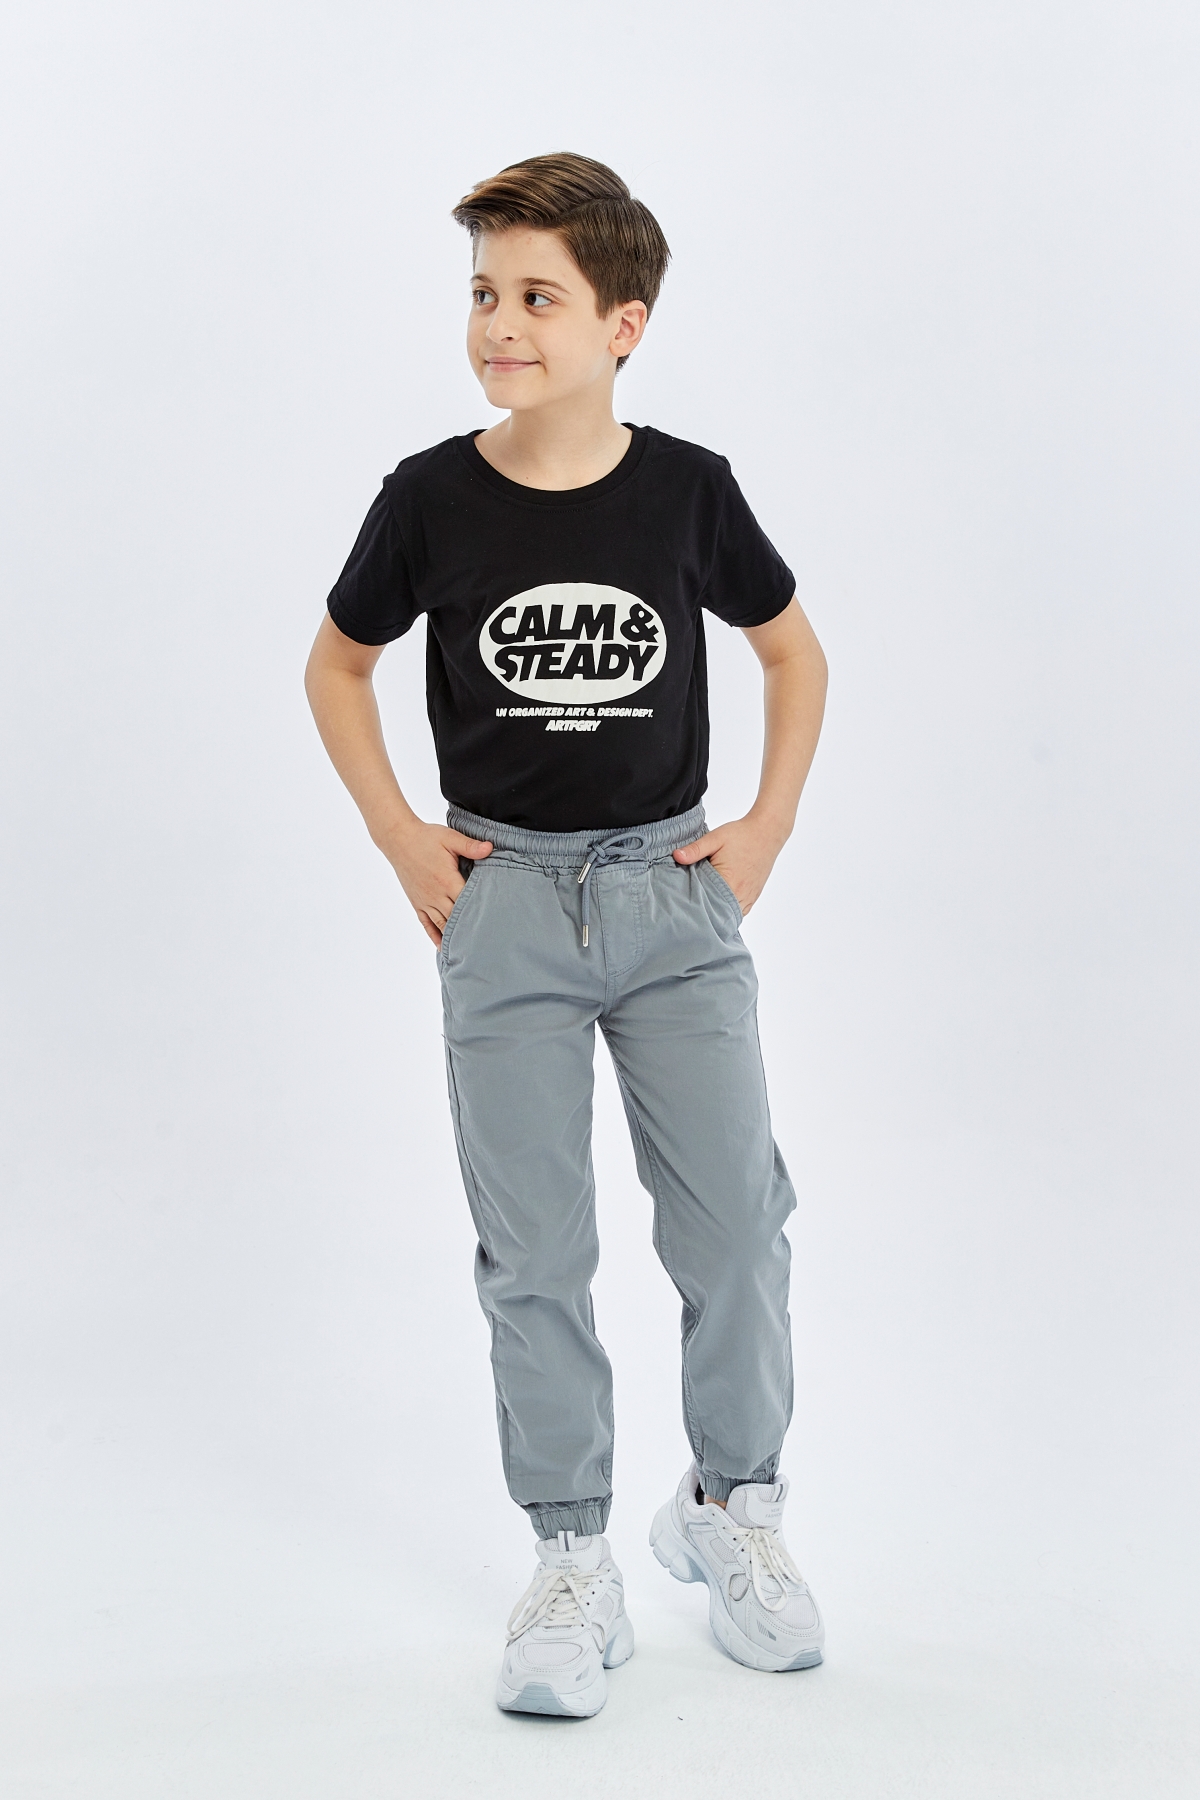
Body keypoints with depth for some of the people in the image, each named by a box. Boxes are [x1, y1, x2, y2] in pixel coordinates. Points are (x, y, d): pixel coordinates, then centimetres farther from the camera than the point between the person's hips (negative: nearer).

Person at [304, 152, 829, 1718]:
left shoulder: (689, 490, -4)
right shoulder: (432, 499, -4)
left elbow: (793, 650, 12)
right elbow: (338, 665, 11)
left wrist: (766, 827, 3)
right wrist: (399, 839, 1)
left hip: (675, 890, 1)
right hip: (504, 894, 0)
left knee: (735, 1218, 1)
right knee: (534, 1249, 2)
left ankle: (731, 1505, 24)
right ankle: (574, 1564, 16)